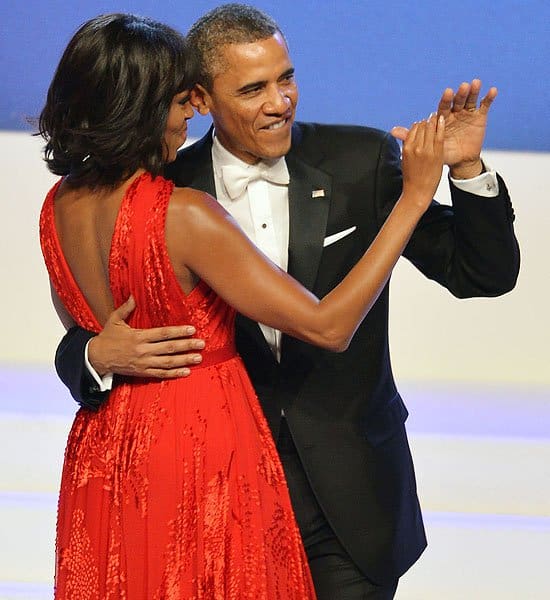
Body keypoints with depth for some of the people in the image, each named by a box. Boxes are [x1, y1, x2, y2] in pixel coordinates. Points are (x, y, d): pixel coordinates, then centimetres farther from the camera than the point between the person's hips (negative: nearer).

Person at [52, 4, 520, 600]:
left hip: (349, 494, 0)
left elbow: (486, 275, -2)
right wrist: (100, 354, -23)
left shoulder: (361, 161, -4)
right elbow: (78, 345, 0)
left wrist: (466, 169, -18)